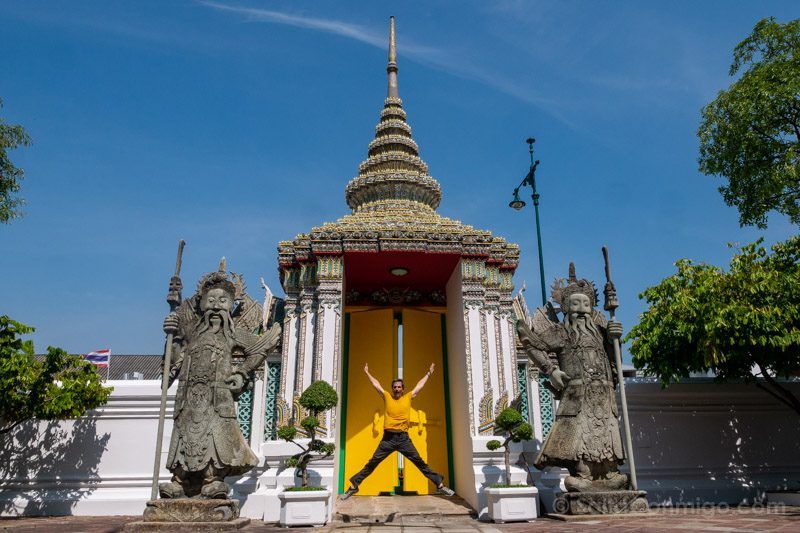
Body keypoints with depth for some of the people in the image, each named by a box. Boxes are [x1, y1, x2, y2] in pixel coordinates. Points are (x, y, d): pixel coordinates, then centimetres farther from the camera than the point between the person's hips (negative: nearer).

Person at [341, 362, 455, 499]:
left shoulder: (408, 397, 9)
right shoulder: (386, 396, 8)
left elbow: (420, 385, 19)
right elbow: (376, 384, 18)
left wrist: (429, 373, 26)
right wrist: (367, 373, 26)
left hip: (403, 438, 0)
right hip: (388, 438, 0)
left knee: (420, 462, 1)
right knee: (372, 463, 1)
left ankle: (440, 485, 6)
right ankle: (353, 486, 9)